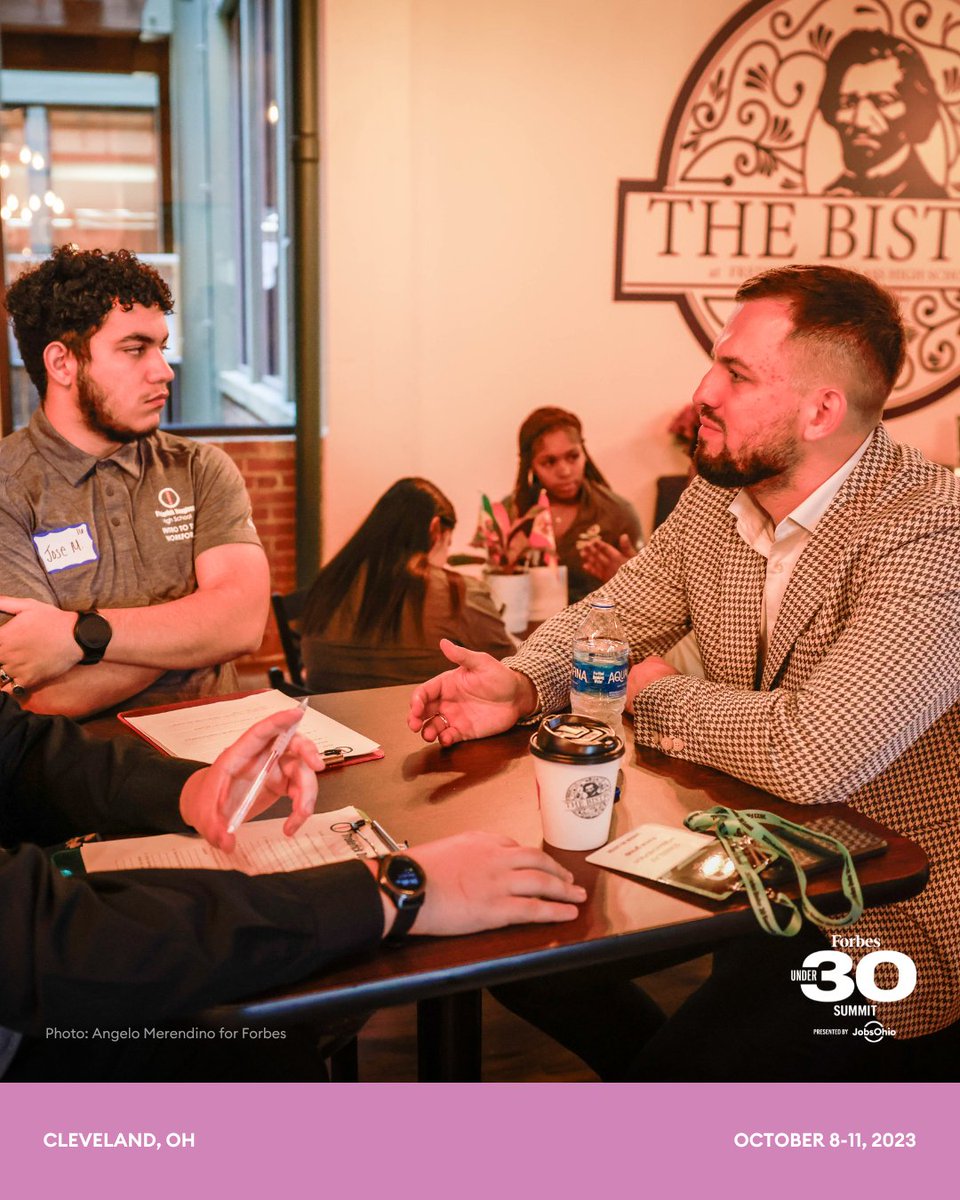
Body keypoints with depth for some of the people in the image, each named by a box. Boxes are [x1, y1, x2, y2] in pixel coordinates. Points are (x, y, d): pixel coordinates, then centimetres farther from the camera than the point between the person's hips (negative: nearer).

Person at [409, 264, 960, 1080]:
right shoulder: (717, 496, -1)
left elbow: (813, 754, -34)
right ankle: (644, 1049, 28)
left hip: (889, 919, -7)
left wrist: (657, 694, -15)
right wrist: (519, 686, -13)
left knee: (685, 1072, -22)